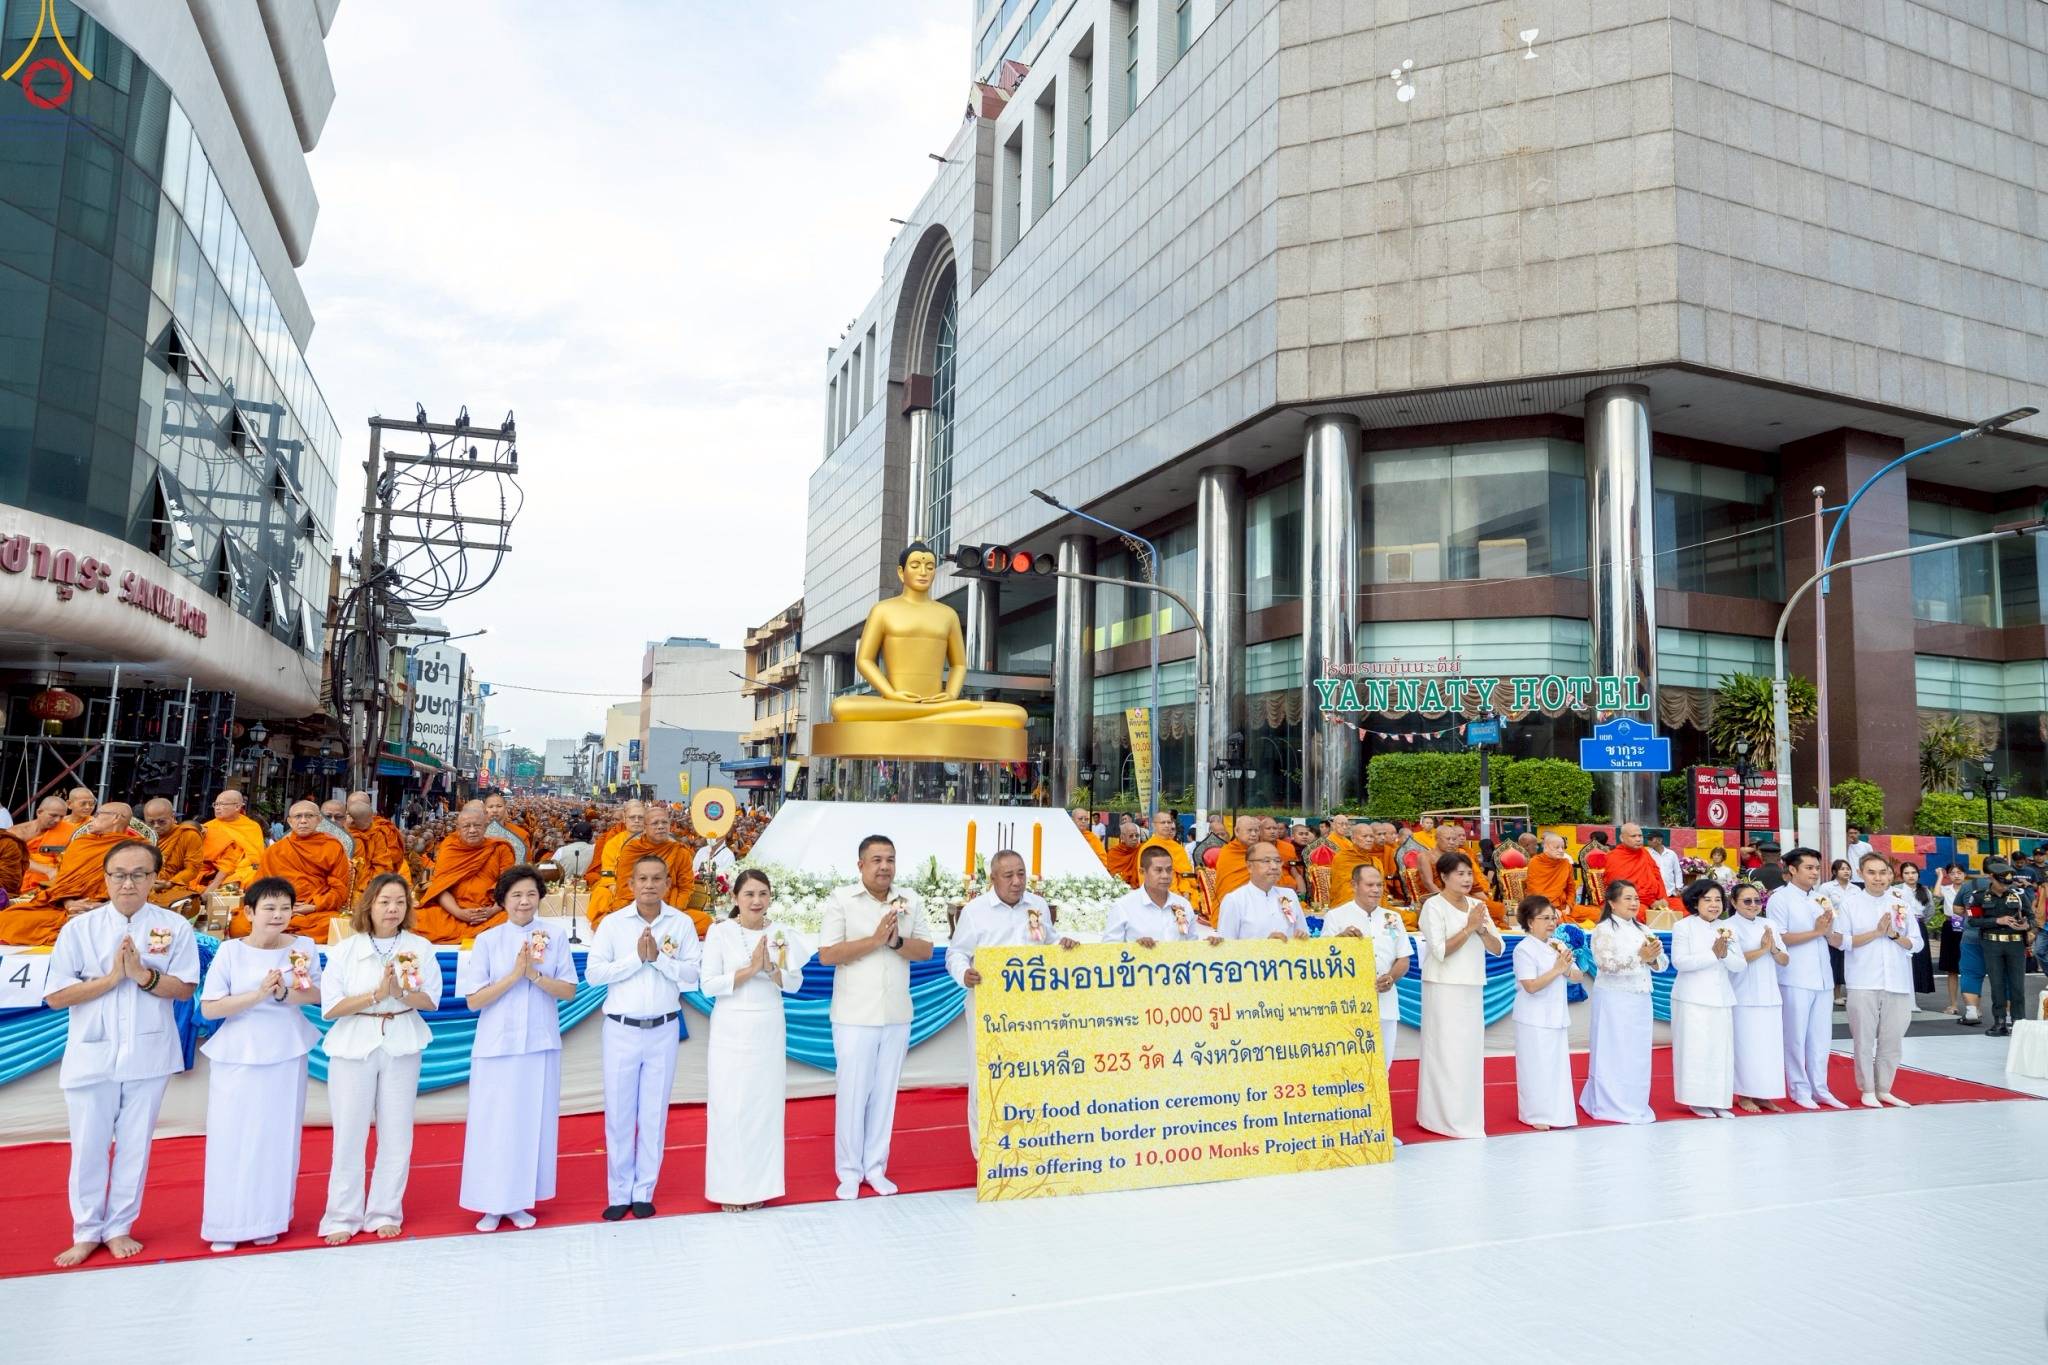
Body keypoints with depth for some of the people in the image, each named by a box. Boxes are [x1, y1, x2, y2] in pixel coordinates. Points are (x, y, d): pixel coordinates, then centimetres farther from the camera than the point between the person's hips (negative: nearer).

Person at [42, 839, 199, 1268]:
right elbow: (55, 996, -6)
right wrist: (111, 978, -17)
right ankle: (86, 1232, 26)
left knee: (134, 1145, 10)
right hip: (91, 1054, 0)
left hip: (148, 1054, 0)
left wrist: (145, 976, -20)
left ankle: (119, 1228, 25)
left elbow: (185, 988, -4)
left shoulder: (174, 926, -3)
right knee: (89, 1147, 9)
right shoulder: (78, 929, -3)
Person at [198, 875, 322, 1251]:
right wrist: (258, 994, -20)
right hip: (237, 1057, -1)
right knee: (232, 1139, 1)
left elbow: (316, 994, 0)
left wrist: (284, 993, -18)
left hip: (286, 1055, 1)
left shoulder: (303, 946, -1)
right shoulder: (230, 951, -6)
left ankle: (269, 1220, 20)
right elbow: (209, 1007, -10)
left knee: (278, 1138, 7)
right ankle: (228, 1224, 14)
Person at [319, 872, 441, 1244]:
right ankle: (343, 1216, 17)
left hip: (402, 1046, 1)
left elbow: (430, 1000, -2)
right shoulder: (345, 950, -4)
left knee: (396, 1133, 7)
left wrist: (402, 992, -21)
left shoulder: (420, 947, -1)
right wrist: (376, 994, -20)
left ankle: (385, 1213, 20)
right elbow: (330, 1007, -9)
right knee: (350, 1133, 4)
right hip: (354, 1046, -1)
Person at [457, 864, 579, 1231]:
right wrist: (514, 975, -16)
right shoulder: (487, 941, -2)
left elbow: (569, 991, -2)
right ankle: (492, 1203, 16)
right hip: (497, 1045, -1)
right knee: (494, 1125, 3)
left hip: (541, 1044, 1)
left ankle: (520, 1201, 19)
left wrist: (535, 974, -16)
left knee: (533, 1123, 7)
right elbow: (473, 1000, -6)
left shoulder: (555, 937, 1)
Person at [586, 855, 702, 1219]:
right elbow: (593, 972, -9)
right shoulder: (612, 923, -3)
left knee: (654, 1115, 8)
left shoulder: (683, 923, -2)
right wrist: (636, 957, -16)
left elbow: (692, 974, -5)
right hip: (621, 1029, 0)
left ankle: (644, 1192, 19)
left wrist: (659, 957, -16)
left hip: (663, 1029, 0)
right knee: (619, 1114, 6)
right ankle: (619, 1193, 19)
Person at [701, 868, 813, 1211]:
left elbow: (794, 984, 3)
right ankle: (730, 1188, 13)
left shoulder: (781, 933, 4)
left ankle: (758, 1185, 19)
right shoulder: (719, 931, -5)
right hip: (731, 1031, -2)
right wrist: (749, 969, -18)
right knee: (729, 1107, 0)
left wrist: (770, 967, -15)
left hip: (769, 1032, 3)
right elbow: (709, 985, -9)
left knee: (765, 1107, 7)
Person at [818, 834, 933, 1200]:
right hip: (855, 1016, -3)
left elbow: (926, 951, 2)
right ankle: (849, 1172, 18)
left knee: (884, 1092, 11)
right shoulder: (840, 899, -6)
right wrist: (875, 939, -19)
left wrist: (896, 940, -17)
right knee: (853, 1093, 3)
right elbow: (826, 954, -12)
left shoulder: (909, 901, 5)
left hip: (897, 1015, 3)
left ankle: (875, 1168, 23)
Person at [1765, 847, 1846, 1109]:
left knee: (1821, 1036, 10)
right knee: (1796, 1037, 1)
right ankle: (1799, 1090, 10)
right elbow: (1779, 938, -13)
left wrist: (1828, 929, -6)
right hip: (1795, 979, -6)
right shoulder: (1780, 899, -6)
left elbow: (1833, 937, 16)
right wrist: (1815, 932, -13)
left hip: (1822, 977, 6)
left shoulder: (1821, 899, 15)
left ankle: (1819, 1089, 18)